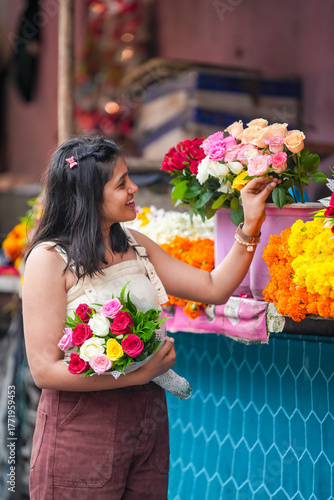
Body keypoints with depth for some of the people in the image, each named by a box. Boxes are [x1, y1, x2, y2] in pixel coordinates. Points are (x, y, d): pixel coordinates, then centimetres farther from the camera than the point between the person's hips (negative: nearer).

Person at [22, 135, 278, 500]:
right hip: (82, 431, -6)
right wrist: (139, 373, -20)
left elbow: (215, 288, 7)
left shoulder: (136, 246, 7)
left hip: (148, 421, 6)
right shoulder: (49, 259, -13)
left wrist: (251, 225, -1)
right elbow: (45, 369, -18)